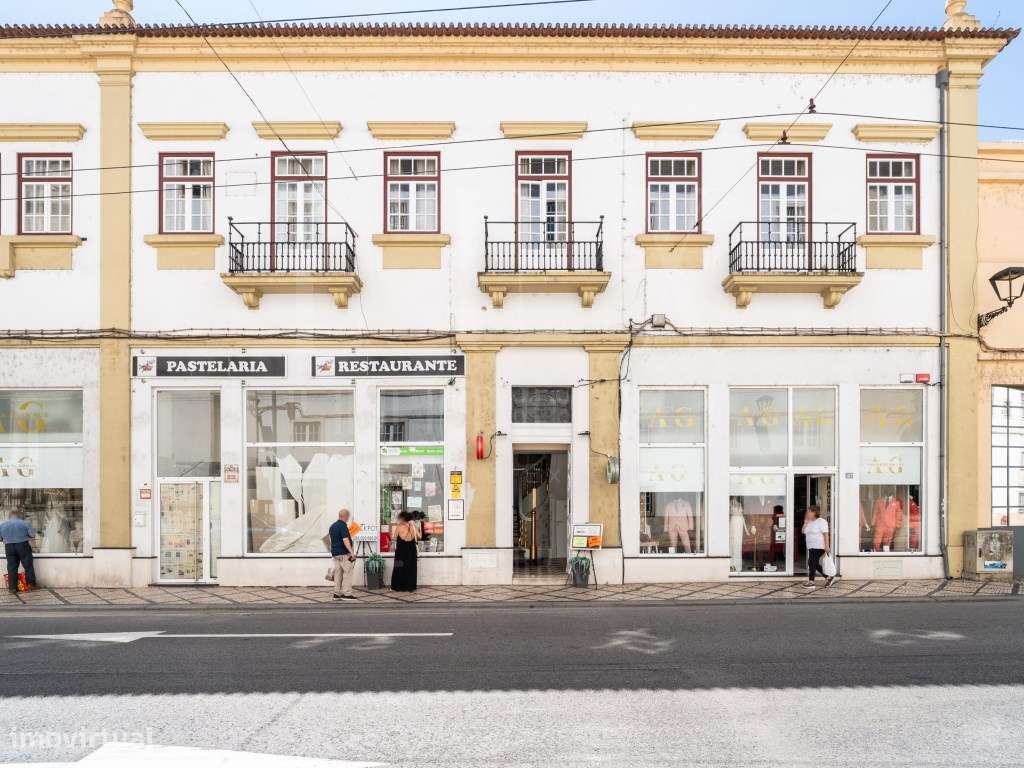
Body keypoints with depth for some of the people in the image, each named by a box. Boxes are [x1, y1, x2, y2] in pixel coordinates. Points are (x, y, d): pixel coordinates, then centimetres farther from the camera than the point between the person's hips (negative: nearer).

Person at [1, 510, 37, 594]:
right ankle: (31, 584, 12)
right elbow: (32, 535, -7)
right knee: (28, 565, 8)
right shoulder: (25, 523, -8)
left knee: (12, 567, 6)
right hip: (23, 546, -3)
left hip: (9, 547, 3)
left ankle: (12, 587, 6)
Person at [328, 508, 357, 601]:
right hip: (344, 553, -9)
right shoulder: (343, 526, -14)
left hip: (335, 553, 9)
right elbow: (345, 540, -23)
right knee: (348, 572, -4)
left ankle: (337, 593, 11)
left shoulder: (332, 526, 14)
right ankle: (346, 594, -6)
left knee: (338, 573, 10)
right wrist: (352, 552, -25)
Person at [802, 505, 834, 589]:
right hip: (811, 547, 9)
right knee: (815, 564, 10)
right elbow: (803, 532, 14)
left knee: (812, 563, -12)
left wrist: (827, 546, -23)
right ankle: (828, 577, 23)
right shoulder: (809, 522, 15)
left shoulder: (821, 522, -10)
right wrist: (805, 522, 3)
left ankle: (811, 582, -9)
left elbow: (826, 534, -16)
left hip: (819, 547, -9)